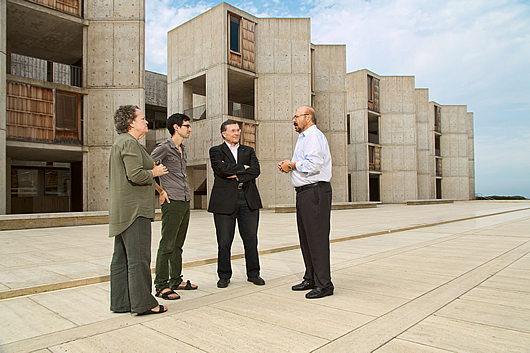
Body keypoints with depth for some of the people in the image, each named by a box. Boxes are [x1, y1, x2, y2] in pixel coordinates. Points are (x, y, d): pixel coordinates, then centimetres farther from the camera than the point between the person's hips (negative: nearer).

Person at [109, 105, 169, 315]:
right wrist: (154, 173, -7)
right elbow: (135, 175, -23)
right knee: (139, 258, -6)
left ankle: (120, 303, 20)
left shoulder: (120, 142, 21)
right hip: (134, 209, -11)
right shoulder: (130, 143, -12)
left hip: (122, 210, 11)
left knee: (122, 258, 12)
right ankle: (143, 303, 1)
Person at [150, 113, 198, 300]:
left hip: (185, 201, 8)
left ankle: (176, 280, 24)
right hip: (172, 202, -8)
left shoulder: (183, 148, 17)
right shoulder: (164, 147, -9)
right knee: (167, 245, -4)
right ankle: (161, 285, 4)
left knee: (178, 244, 14)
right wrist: (161, 191, -11)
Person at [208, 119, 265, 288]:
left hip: (248, 200, 3)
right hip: (225, 201, -3)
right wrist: (243, 167, -4)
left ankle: (253, 273, 22)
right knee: (224, 241, 4)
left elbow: (256, 170, 1)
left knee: (251, 239, 7)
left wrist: (237, 175, -10)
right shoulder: (216, 151, 7)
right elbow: (221, 169, -13)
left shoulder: (248, 151, 17)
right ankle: (224, 276, 19)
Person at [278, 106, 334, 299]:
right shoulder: (303, 138, 23)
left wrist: (292, 164, -10)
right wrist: (288, 166, 9)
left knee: (317, 238, -8)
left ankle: (324, 284, 0)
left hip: (315, 191, -11)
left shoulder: (314, 136, -10)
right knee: (306, 238, 14)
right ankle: (311, 279, 25)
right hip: (304, 193, 11)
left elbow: (313, 165, -23)